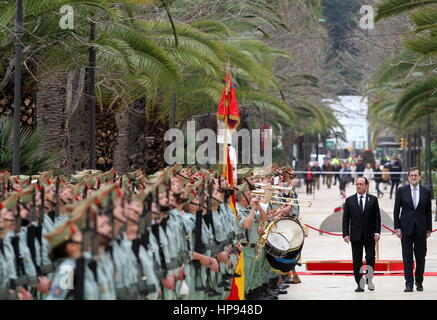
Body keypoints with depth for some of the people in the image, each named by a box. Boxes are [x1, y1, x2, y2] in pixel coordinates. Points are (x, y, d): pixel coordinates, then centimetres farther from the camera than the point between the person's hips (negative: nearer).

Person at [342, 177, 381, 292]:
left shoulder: (373, 199, 5)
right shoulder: (349, 200, 6)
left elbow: (377, 217, 4)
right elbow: (345, 218, 5)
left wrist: (377, 232, -6)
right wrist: (346, 234, -4)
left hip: (369, 235, -1)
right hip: (355, 235, 1)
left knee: (370, 258, -4)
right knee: (357, 261, 1)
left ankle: (369, 280, 15)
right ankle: (359, 284, 5)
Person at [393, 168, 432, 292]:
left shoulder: (426, 192, 5)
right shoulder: (402, 191, 2)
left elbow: (428, 212, 8)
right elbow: (396, 210, 3)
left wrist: (429, 229, 4)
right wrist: (397, 228, -3)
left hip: (421, 229, 1)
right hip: (406, 229, -1)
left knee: (420, 257, 5)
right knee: (407, 258, -2)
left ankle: (419, 282, 16)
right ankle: (409, 283, 0)